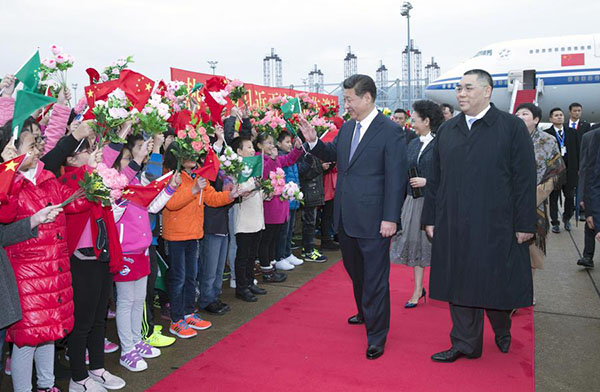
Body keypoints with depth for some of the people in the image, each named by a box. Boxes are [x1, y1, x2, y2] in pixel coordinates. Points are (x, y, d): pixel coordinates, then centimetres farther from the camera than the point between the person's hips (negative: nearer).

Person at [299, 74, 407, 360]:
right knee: (354, 270, 23)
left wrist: (390, 218, -17)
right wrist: (313, 141, 2)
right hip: (346, 218, 8)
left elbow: (396, 177, -14)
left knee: (375, 277, 3)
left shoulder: (391, 131, -12)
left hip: (373, 220, -7)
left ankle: (376, 334, 18)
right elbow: (331, 155, 22)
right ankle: (365, 312, 46)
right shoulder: (347, 127, 10)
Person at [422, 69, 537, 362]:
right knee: (459, 283, 9)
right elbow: (435, 179, 11)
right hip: (453, 226, 4)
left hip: (496, 225, -3)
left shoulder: (512, 127, -2)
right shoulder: (446, 130, 10)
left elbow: (525, 180, -5)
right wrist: (430, 218, 9)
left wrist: (524, 224, -8)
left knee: (496, 282, 8)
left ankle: (502, 331, 38)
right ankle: (465, 344, 25)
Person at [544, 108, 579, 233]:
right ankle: (555, 223, 16)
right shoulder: (546, 133, -1)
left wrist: (577, 168, 4)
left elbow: (577, 151, 9)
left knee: (570, 197, 5)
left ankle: (567, 219, 28)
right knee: (553, 198, 5)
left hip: (569, 170, 3)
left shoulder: (572, 132, 9)